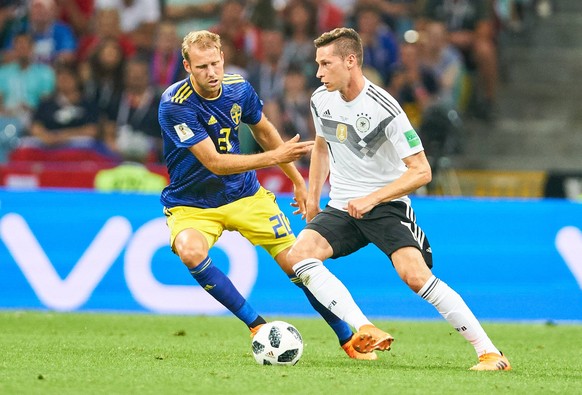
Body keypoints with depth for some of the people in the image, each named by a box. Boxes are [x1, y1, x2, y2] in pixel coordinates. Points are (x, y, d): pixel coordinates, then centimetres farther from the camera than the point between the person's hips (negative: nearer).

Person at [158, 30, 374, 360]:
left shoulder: (239, 89, -8)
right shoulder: (175, 105, -25)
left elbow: (264, 132, 13)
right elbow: (214, 162, -28)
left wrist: (298, 181, 18)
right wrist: (274, 157, -35)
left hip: (245, 195, 4)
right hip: (191, 204, -4)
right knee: (191, 251, -35)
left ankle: (348, 339, 18)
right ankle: (256, 324, -21)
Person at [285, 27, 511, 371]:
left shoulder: (384, 109, -19)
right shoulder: (321, 100, 1)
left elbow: (421, 171, -18)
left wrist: (372, 199, -25)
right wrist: (312, 197, 19)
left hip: (387, 204, -6)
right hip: (341, 207, 6)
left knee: (415, 275, -25)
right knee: (299, 255, -20)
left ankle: (489, 352, -16)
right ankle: (365, 332, -30)